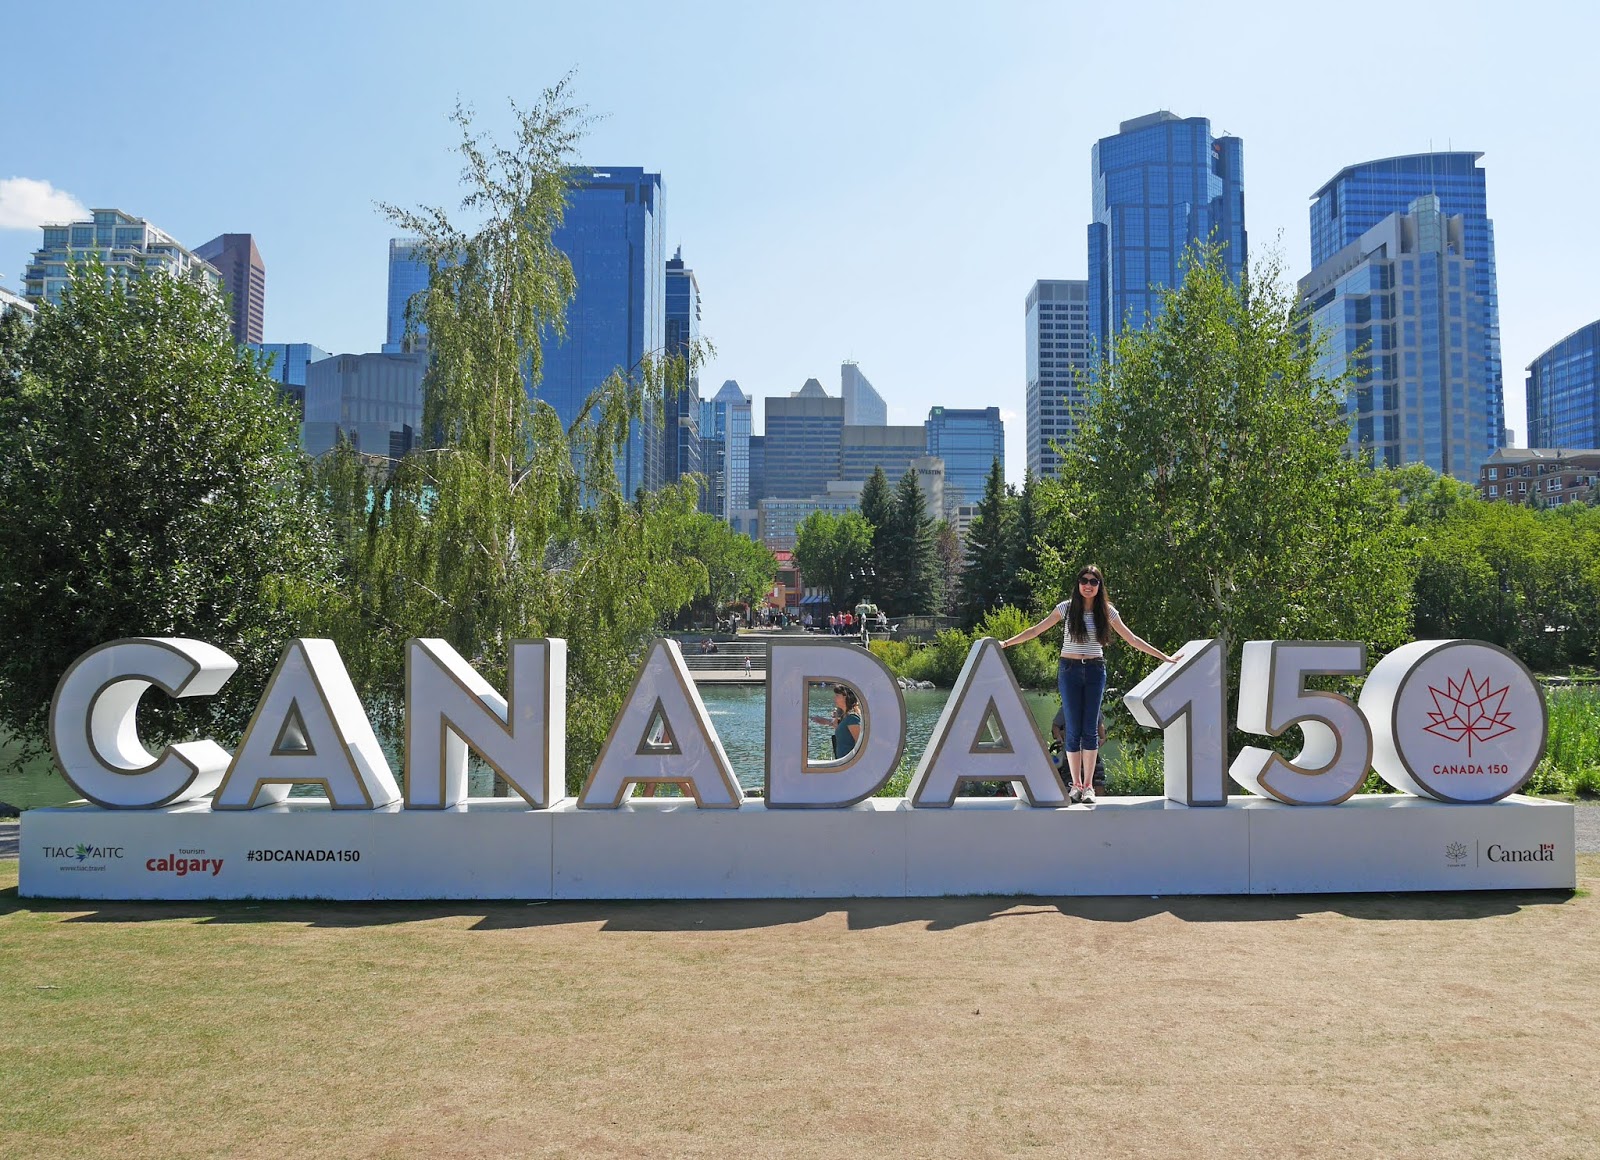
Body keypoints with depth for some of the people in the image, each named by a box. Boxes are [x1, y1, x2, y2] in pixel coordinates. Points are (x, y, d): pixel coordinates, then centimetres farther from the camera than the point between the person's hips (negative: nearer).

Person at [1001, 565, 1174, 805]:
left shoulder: (1107, 611, 3)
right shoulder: (1067, 607, 0)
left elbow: (1131, 639, 8)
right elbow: (1036, 630, 2)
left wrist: (1163, 656, 5)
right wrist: (1006, 643, -4)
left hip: (1095, 671, 1)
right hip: (1070, 670, -1)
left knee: (1090, 729, -1)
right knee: (1073, 729, -1)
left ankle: (1089, 785, 6)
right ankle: (1076, 784, 7)